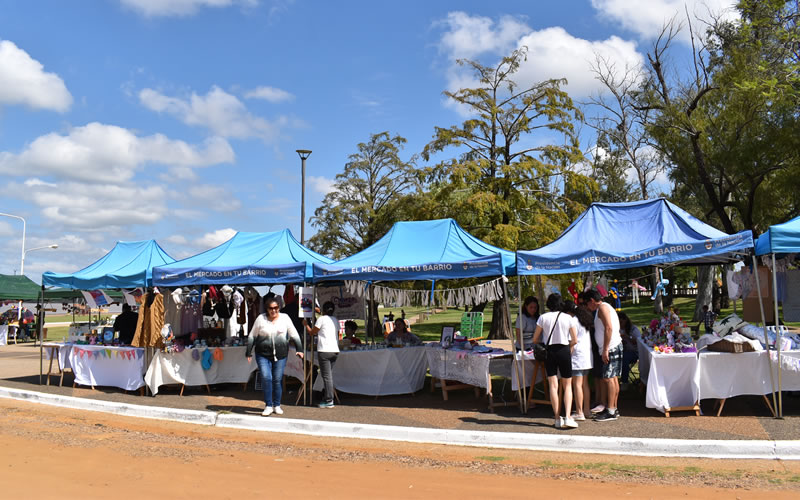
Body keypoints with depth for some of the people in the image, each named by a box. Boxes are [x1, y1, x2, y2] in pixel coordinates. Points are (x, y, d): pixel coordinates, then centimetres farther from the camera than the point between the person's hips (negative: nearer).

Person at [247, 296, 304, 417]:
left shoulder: (284, 318, 2)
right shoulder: (261, 318, 0)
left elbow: (294, 335, 5)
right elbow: (252, 336, 6)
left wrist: (299, 349, -4)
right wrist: (249, 353, 4)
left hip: (280, 354, 1)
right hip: (263, 355, -1)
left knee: (278, 380, 4)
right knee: (266, 378, -12)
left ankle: (277, 405, 21)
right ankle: (268, 406, 2)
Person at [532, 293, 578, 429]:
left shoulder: (543, 317, -1)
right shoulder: (568, 318, -2)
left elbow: (535, 339, 3)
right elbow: (575, 340, 0)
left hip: (549, 351, 0)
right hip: (564, 351, 0)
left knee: (553, 385, 4)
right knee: (567, 385, 9)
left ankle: (558, 419, 5)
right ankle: (568, 417, -3)